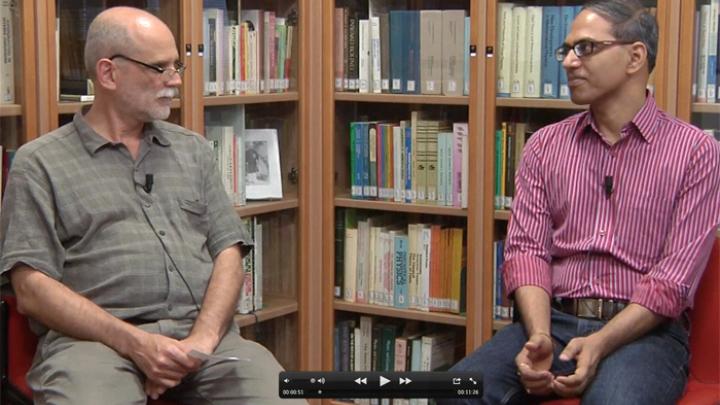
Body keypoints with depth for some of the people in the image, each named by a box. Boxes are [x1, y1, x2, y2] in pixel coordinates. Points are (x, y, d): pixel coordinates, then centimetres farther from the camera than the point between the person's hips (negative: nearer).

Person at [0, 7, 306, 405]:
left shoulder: (193, 149, 19)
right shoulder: (40, 163, 6)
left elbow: (228, 253, 12)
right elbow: (32, 290, -3)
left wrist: (202, 339, -7)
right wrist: (136, 343, -14)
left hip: (203, 332, 4)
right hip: (94, 339, -3)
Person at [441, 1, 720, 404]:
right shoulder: (545, 145, 11)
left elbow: (676, 275, -7)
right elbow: (526, 248, 4)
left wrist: (600, 344, -19)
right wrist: (539, 336, -14)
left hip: (644, 329, -3)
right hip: (551, 320, 3)